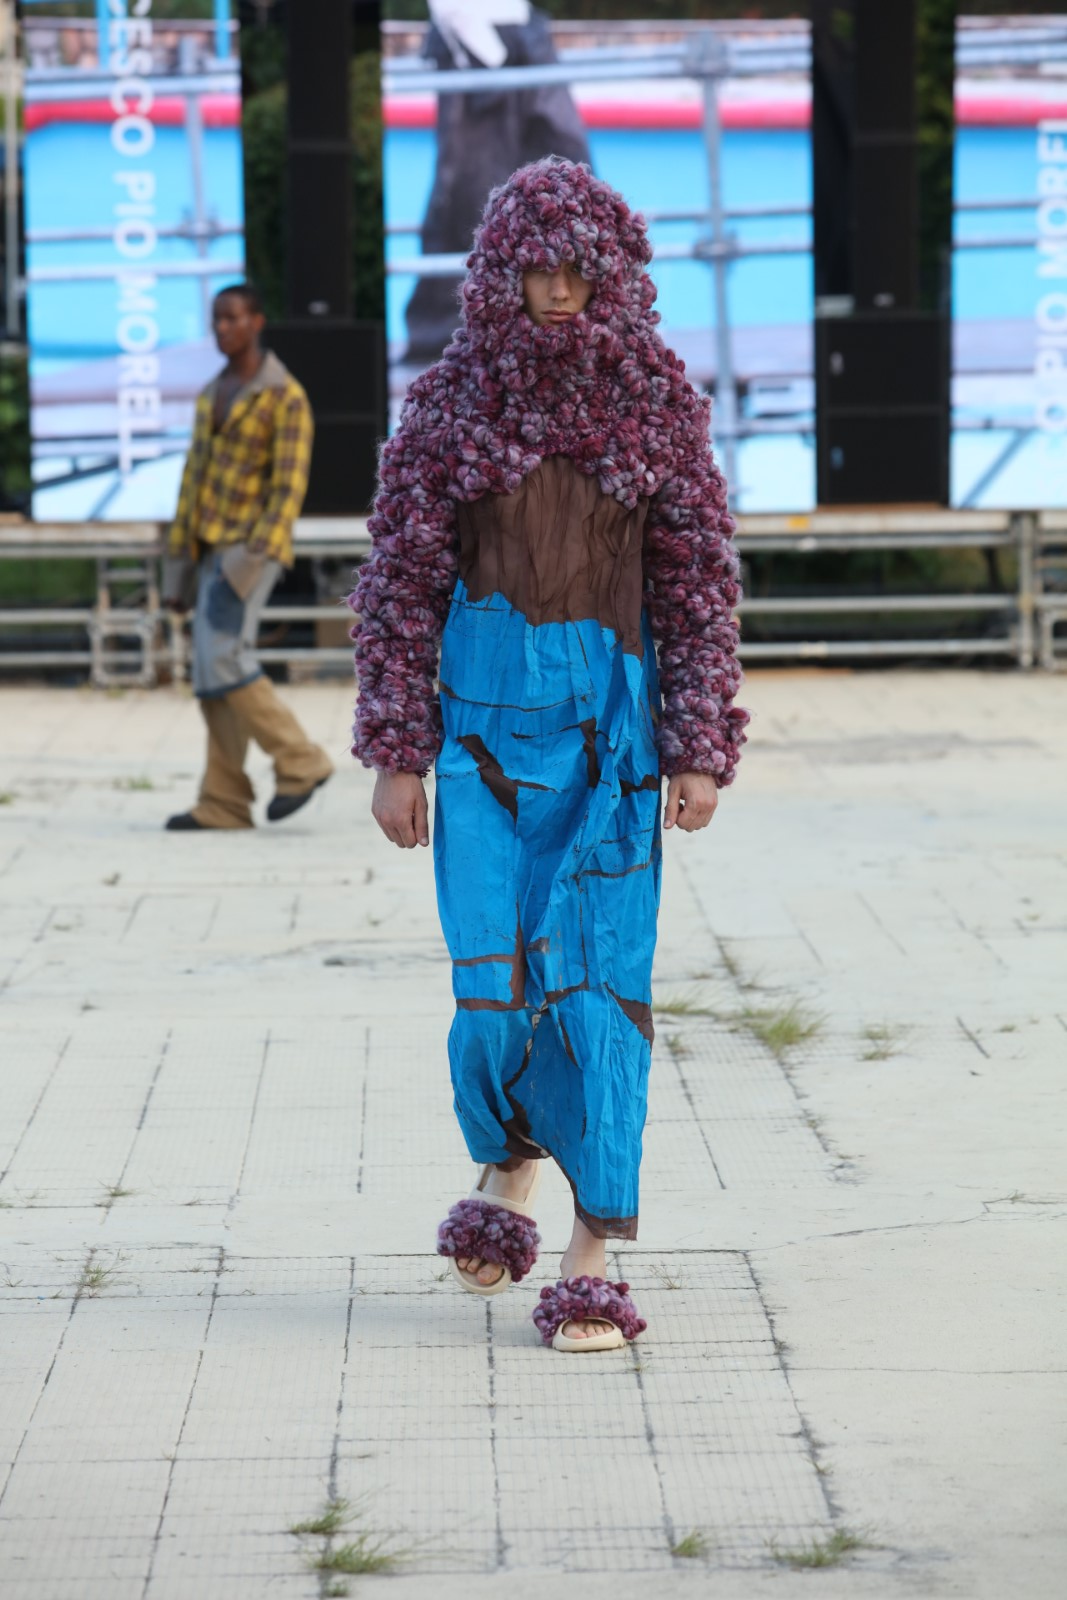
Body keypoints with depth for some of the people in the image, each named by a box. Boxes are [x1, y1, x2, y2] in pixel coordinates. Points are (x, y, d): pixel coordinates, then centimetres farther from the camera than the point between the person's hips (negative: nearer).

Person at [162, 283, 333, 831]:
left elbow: (290, 483, -16)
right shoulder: (212, 396, 16)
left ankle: (300, 761, -6)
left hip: (252, 546, -8)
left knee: (223, 661, -18)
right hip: (213, 548, 8)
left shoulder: (287, 396, -10)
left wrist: (260, 555, -26)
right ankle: (224, 803, 4)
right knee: (214, 673, 3)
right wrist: (178, 562, 14)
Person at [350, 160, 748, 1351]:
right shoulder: (450, 400, 2)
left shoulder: (657, 399, 2)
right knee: (495, 974, -4)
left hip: (613, 716, 0)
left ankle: (594, 1258, -1)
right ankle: (507, 1161, 27)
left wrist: (699, 749, -2)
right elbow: (401, 583, 3)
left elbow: (698, 581, 4)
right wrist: (397, 752, -1)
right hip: (486, 711, 0)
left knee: (601, 975, -5)